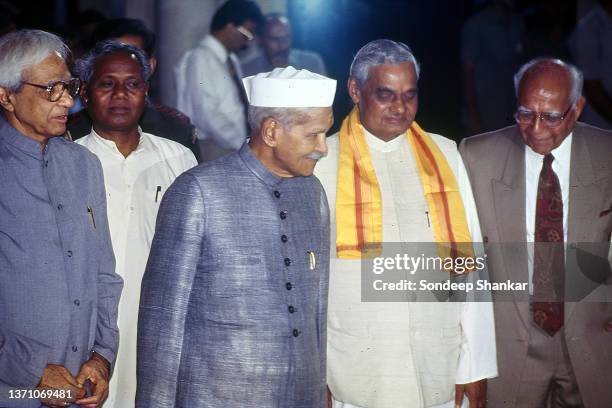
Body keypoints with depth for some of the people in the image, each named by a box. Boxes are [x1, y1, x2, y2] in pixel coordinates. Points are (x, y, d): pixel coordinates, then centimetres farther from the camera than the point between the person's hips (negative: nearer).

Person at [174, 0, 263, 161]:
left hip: (236, 146, 7)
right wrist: (244, 145, -17)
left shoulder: (231, 61, 15)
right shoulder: (200, 59, -10)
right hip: (214, 149, -7)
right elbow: (208, 117, -18)